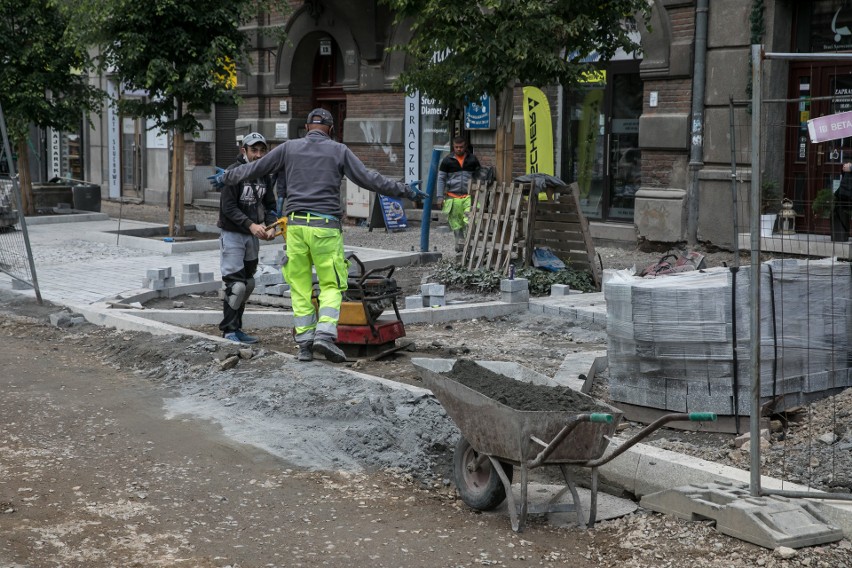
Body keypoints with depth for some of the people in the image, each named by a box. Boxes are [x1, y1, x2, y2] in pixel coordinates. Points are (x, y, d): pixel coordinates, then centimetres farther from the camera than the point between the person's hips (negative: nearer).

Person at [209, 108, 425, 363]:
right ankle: (325, 334, -14)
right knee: (331, 285, 4)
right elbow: (368, 178, 0)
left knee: (300, 286, 8)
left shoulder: (289, 148, 9)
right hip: (325, 227, -2)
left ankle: (304, 344, 7)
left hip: (296, 225, 2)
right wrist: (404, 190, 7)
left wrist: (225, 177, 31)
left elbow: (254, 168, 16)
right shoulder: (339, 151, 4)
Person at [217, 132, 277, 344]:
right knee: (236, 285, -12)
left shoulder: (264, 176, 7)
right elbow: (228, 207, -19)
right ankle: (229, 330, -3)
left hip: (252, 236, 7)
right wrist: (251, 225, -28)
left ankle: (237, 328, 20)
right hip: (232, 234, -7)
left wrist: (270, 226, -9)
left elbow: (270, 205, 11)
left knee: (248, 284, 10)